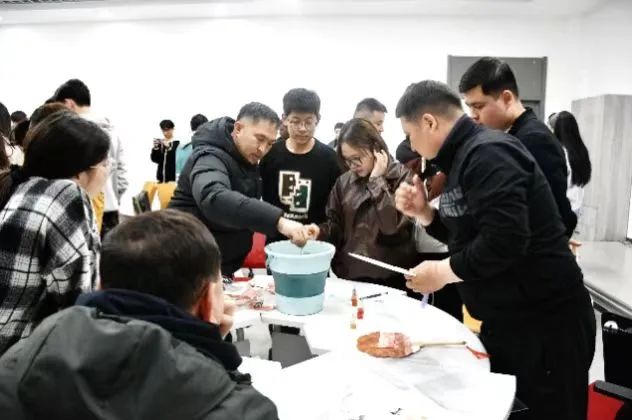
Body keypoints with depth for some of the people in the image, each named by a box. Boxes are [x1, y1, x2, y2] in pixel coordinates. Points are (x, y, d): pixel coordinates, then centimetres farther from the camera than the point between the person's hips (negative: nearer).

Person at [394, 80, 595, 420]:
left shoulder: (487, 154, -21)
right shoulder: (465, 156, 10)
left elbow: (505, 240, -31)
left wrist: (443, 271, -18)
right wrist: (423, 212, 2)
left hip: (544, 321, -9)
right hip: (504, 319, 10)